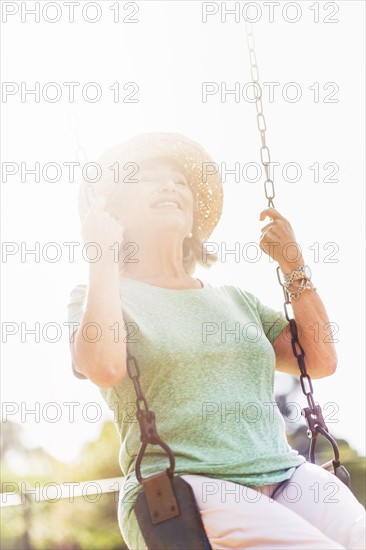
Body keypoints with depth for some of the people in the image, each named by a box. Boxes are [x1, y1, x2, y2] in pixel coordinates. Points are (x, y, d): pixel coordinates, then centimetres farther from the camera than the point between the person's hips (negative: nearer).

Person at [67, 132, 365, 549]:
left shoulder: (235, 300, 22)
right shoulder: (97, 297, 9)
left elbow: (321, 361, 17)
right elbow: (103, 367, -14)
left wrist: (294, 266, 13)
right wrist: (104, 258, -4)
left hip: (286, 474, 5)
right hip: (178, 487, -5)